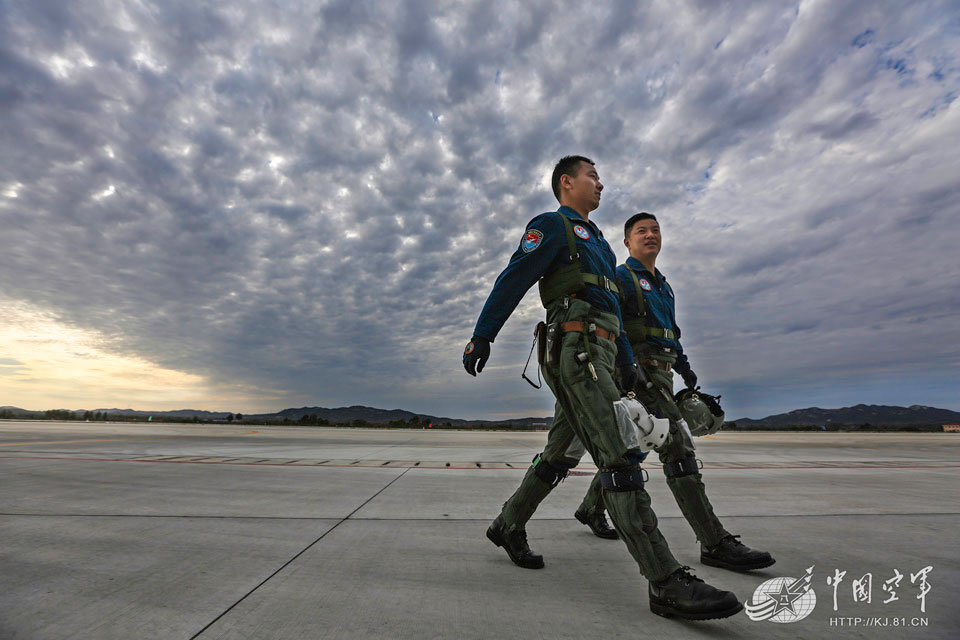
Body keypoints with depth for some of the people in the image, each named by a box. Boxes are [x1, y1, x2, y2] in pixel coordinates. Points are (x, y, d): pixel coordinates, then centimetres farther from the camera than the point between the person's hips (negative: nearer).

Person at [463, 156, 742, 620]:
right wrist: (482, 335, -14)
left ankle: (508, 526, 26)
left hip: (599, 356, 10)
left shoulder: (596, 242, 32)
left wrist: (627, 362, 25)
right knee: (618, 456, -14)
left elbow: (609, 307, 30)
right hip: (574, 350, -10)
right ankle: (666, 582, -10)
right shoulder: (552, 225, 5)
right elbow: (512, 280, -7)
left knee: (561, 453, 12)